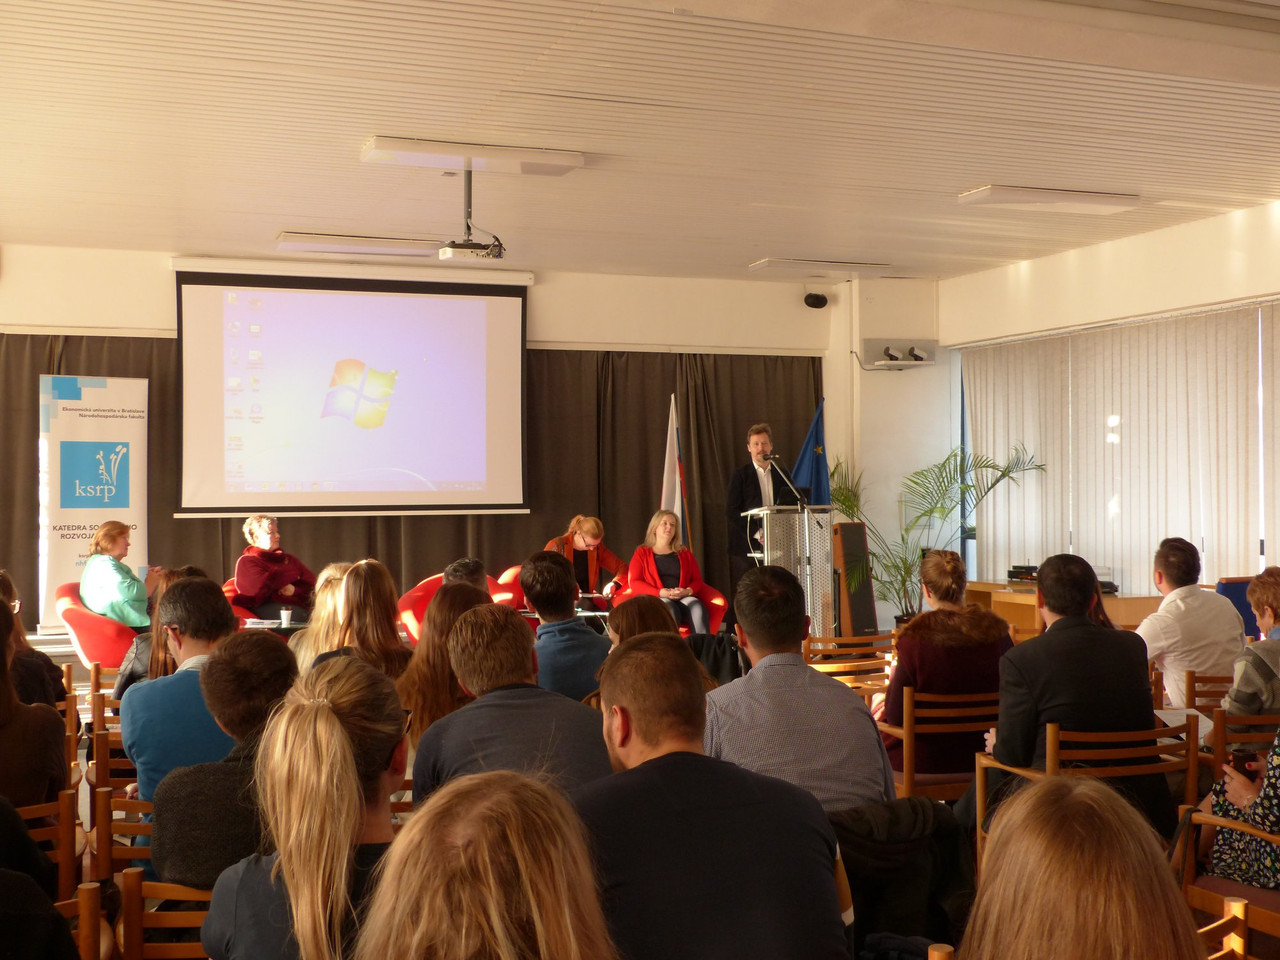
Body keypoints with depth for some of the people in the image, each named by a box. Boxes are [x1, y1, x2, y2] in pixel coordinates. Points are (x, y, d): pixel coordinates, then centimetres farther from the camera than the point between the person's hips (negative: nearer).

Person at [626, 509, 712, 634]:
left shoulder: (685, 553, 25)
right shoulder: (642, 553, 16)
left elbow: (697, 580, 17)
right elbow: (634, 583, 4)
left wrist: (688, 591, -9)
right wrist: (660, 593, -13)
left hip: (683, 599, 2)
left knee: (696, 605, -33)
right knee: (668, 607, -38)